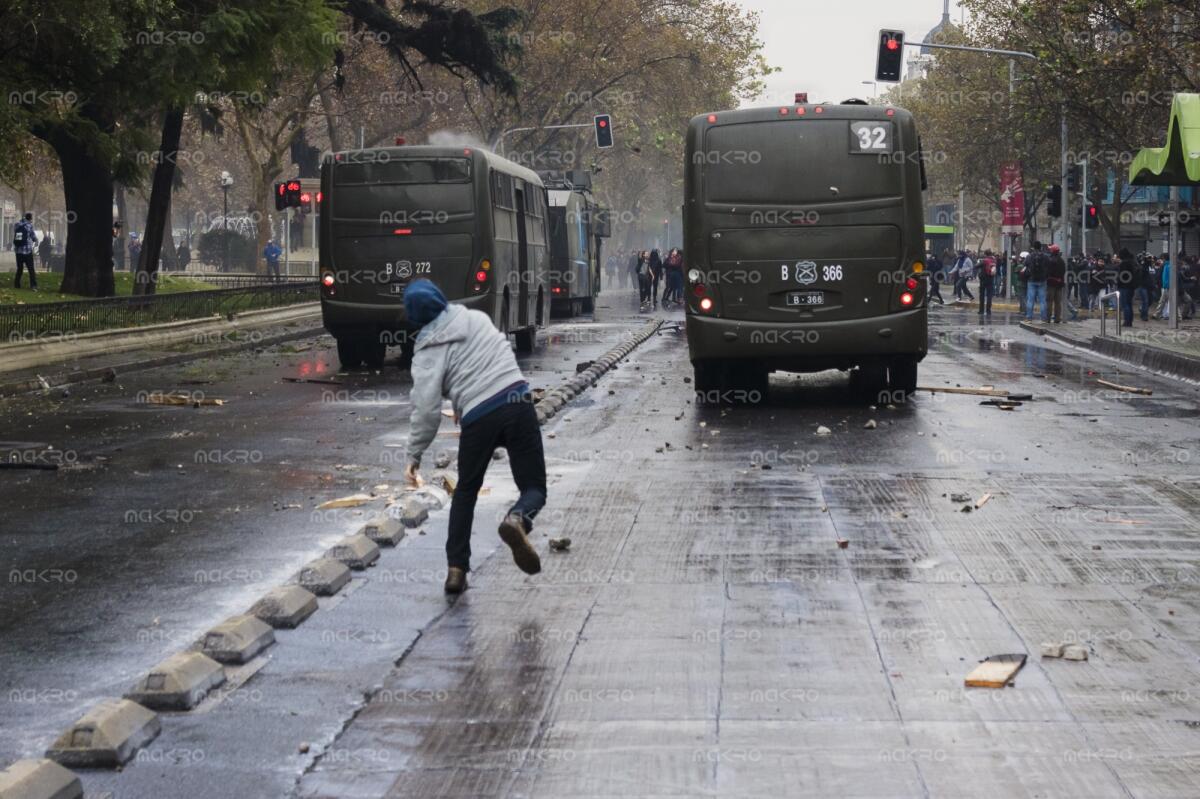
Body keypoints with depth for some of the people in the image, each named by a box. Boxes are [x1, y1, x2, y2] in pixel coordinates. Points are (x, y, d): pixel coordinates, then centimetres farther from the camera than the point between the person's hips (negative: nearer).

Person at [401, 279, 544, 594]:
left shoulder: (428, 352, 2)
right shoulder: (478, 319, 12)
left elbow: (426, 407, -6)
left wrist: (414, 455, 3)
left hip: (477, 418, -1)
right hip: (517, 401, 1)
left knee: (466, 491, 20)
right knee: (534, 487, 7)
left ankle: (456, 568, 15)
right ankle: (518, 520, -28)